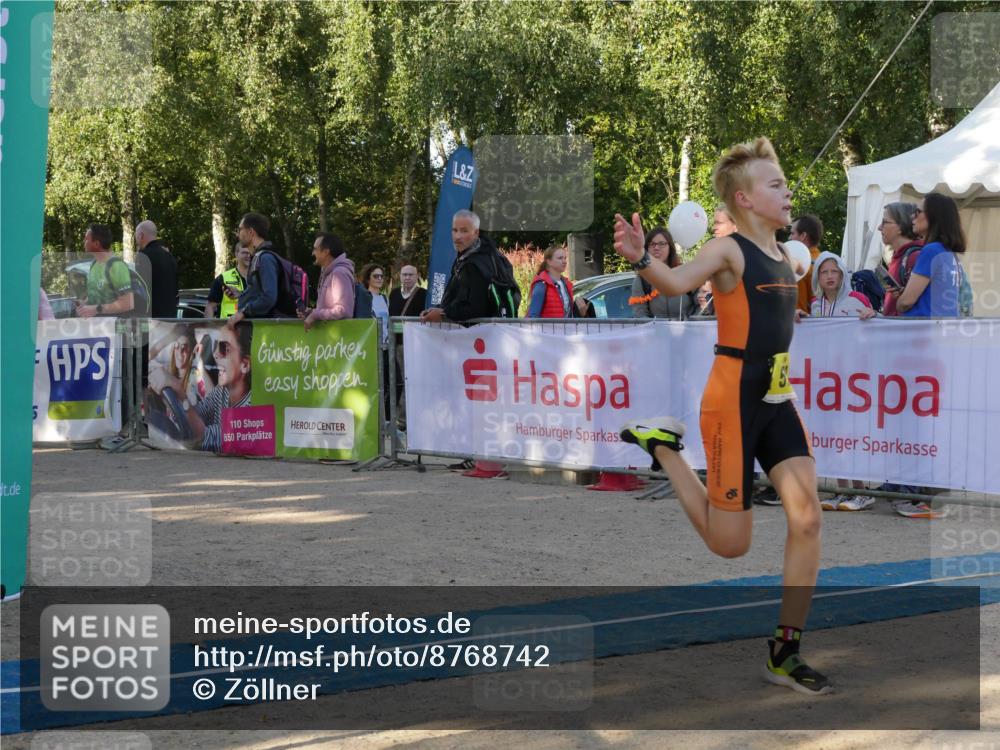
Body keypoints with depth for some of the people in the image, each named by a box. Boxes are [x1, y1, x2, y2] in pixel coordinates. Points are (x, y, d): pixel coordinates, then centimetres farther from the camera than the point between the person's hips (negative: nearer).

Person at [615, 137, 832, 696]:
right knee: (730, 544, 1)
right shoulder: (729, 251, -13)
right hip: (733, 403, -7)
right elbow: (677, 282, -35)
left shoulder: (786, 256, 11)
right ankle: (661, 444, 22)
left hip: (777, 403, 7)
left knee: (808, 520, -6)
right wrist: (640, 258, -53)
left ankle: (785, 653, 3)